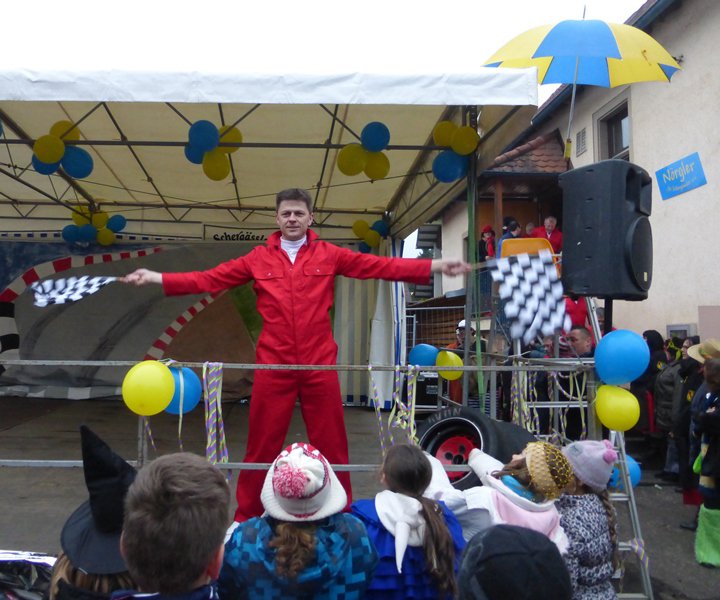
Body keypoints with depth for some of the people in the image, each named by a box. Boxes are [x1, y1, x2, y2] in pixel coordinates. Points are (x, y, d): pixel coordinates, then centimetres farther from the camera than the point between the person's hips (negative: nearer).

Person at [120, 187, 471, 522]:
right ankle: (247, 518, 23)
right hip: (273, 366, 0)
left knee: (331, 445, 9)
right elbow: (210, 279, 5)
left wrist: (435, 266, -8)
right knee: (262, 446, 8)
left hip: (320, 366, 0)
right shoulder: (258, 258, 8)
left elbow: (381, 266, 0)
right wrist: (156, 278, -3)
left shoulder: (329, 255, 6)